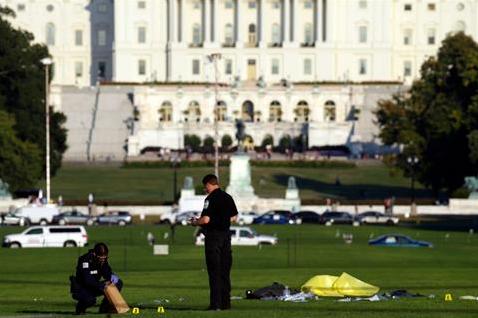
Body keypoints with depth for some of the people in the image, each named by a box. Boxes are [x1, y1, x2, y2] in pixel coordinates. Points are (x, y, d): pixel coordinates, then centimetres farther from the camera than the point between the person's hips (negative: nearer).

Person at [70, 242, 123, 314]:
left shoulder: (103, 260, -4)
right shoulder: (86, 260, -26)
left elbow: (107, 273, 5)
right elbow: (88, 280, -33)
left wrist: (112, 277, -19)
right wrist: (102, 286, -39)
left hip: (93, 288, 7)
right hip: (81, 289, -7)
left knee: (118, 283, -5)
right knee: (90, 300, -41)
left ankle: (105, 308, 3)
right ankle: (80, 308, -5)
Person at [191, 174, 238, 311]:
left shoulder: (210, 199, -13)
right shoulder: (228, 197, 9)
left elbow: (206, 219, -20)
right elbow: (234, 218, 14)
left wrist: (195, 222, -1)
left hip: (213, 235, -7)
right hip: (226, 235, 7)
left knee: (214, 271, -4)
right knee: (225, 270, 12)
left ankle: (215, 303, -6)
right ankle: (225, 303, 13)